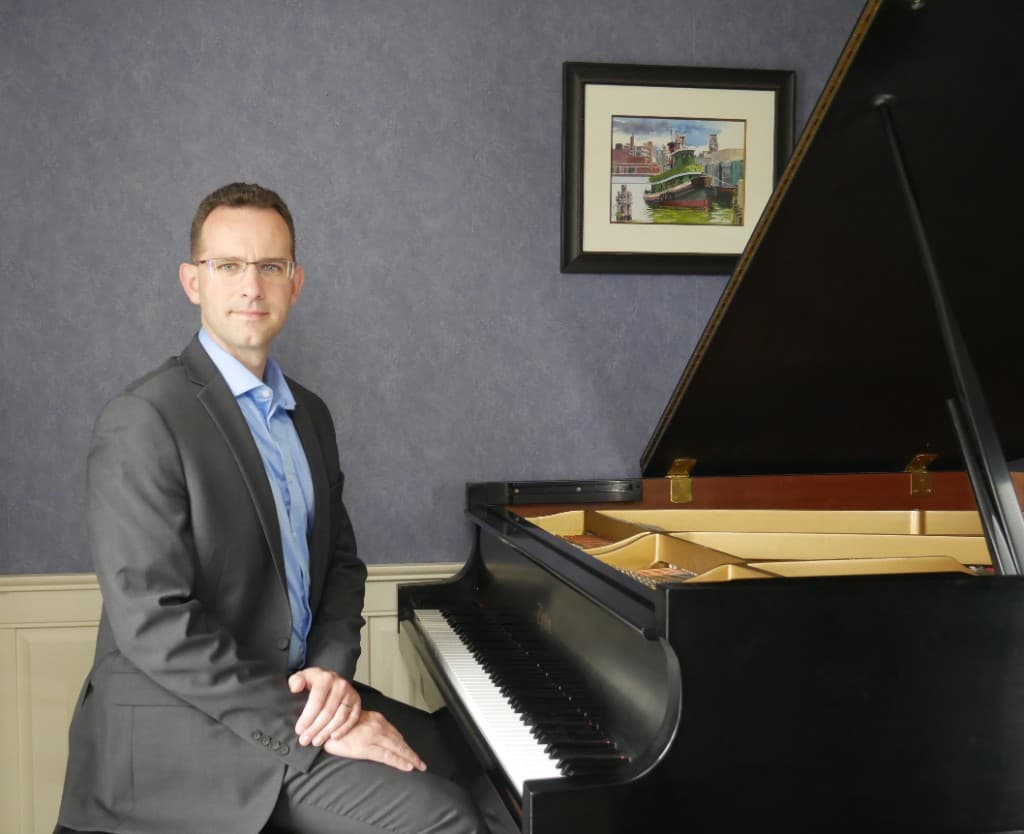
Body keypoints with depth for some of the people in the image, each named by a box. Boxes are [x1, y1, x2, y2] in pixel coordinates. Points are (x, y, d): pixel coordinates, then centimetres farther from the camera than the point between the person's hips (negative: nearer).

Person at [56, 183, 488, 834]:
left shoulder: (309, 414, 12)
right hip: (182, 727, -8)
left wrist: (334, 666, -6)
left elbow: (342, 561, 14)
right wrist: (307, 728, -22)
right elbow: (153, 622, -21)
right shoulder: (143, 422, -15)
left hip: (291, 693, 8)